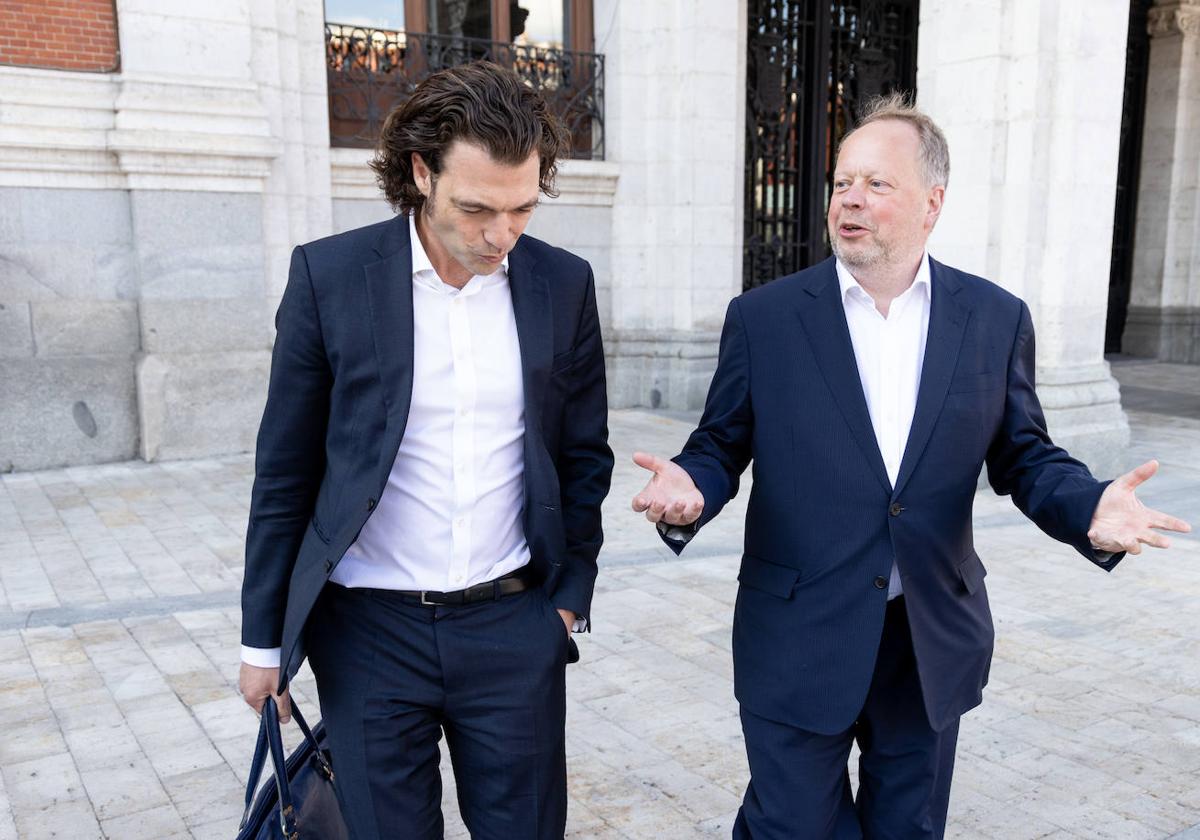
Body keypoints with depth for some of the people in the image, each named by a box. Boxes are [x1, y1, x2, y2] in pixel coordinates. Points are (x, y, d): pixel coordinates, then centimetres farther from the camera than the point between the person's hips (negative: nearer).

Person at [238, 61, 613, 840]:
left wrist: (570, 594, 6)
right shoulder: (329, 276, -8)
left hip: (515, 626, 2)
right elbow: (285, 472, -2)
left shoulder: (563, 283, -2)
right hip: (370, 630, -1)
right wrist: (264, 638, 2)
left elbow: (583, 456, 7)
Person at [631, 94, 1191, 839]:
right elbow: (721, 445, 0)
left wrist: (1090, 508, -15)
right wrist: (690, 488, -22)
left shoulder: (996, 319, 0)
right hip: (799, 640, -2)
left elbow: (1023, 453, 5)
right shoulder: (763, 318, -4)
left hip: (935, 643, 3)